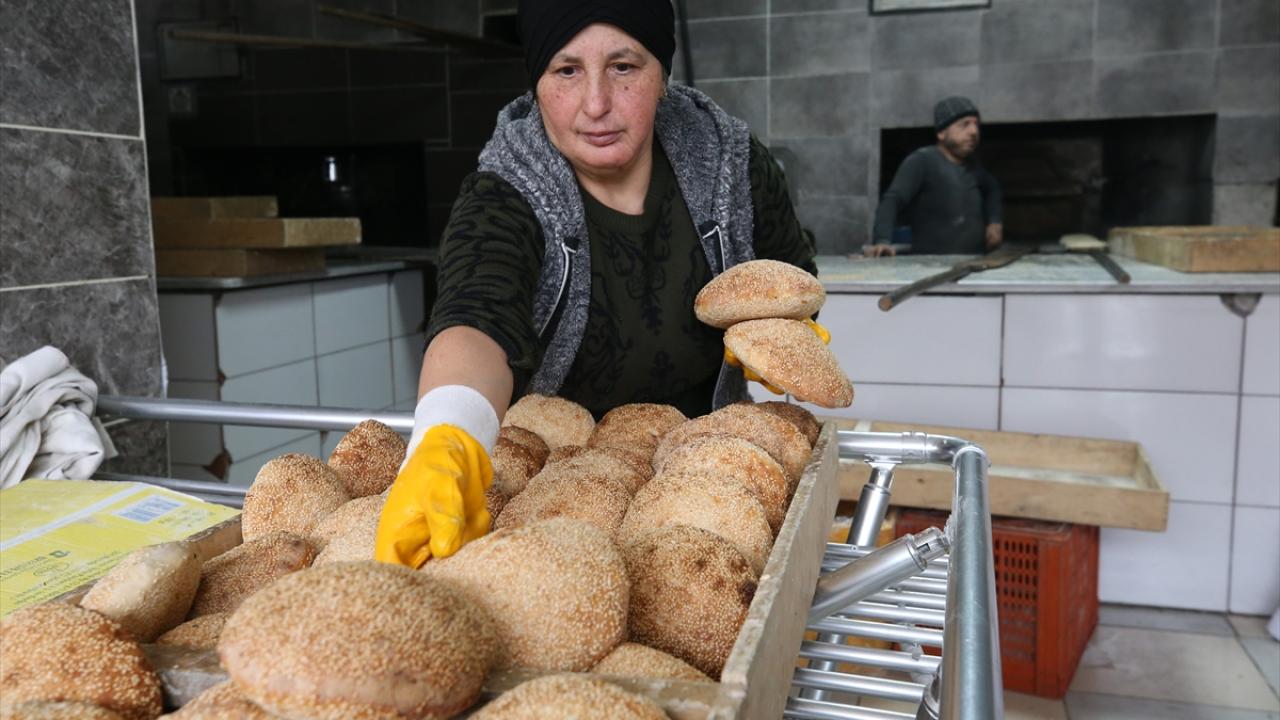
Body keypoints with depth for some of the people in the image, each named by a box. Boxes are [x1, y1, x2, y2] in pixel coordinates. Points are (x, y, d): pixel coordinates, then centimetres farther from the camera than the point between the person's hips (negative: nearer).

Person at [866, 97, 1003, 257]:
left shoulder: (971, 164, 17)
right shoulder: (922, 161, -6)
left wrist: (994, 220, 19)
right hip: (932, 263, -7)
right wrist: (883, 241, -36)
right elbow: (892, 201, -19)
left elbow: (992, 188, 37)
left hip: (974, 262, 7)